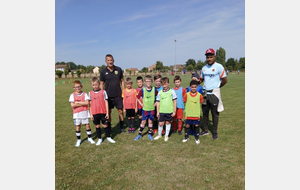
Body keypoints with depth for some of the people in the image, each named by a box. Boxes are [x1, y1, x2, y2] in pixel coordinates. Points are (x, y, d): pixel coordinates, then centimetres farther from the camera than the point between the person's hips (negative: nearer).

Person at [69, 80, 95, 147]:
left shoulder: (84, 94, -1)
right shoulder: (72, 95, -1)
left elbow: (87, 103, -13)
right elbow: (72, 105, -11)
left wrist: (77, 102, -13)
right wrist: (82, 104, -12)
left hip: (85, 112, 0)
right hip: (76, 113, 0)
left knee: (87, 125, 6)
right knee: (78, 126, 8)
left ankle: (89, 138, 22)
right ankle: (78, 140, 23)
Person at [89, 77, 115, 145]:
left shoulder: (103, 92, -4)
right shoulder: (90, 93, 3)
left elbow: (106, 102, -2)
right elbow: (90, 104, 6)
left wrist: (107, 113, -3)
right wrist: (91, 114, 3)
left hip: (103, 112, -2)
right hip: (95, 113, 2)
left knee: (105, 125, 8)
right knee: (97, 126, 12)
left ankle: (108, 137, 24)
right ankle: (99, 139, 26)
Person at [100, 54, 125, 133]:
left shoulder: (119, 69, 0)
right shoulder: (103, 71, -2)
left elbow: (122, 81, 7)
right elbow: (101, 84, 3)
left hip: (118, 95, 0)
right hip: (108, 95, 0)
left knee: (120, 111, 4)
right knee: (108, 112, 9)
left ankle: (122, 127, 20)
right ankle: (109, 127, 25)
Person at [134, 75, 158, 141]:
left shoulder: (154, 90, -5)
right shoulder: (142, 90, -8)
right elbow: (137, 97, 1)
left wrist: (155, 103, 0)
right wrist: (141, 104, -3)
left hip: (152, 109, 1)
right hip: (145, 109, -1)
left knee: (150, 121, 11)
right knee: (143, 121, 5)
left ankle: (150, 134, 26)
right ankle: (139, 134, 19)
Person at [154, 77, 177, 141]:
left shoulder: (172, 91, -5)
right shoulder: (160, 92, 2)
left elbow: (175, 101, -2)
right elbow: (158, 102, 7)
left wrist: (174, 111, -3)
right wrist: (157, 111, 5)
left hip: (169, 111, -1)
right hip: (161, 111, 2)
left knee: (168, 123, 12)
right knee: (160, 123, 7)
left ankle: (166, 135, 29)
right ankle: (159, 135, 29)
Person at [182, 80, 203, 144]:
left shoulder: (199, 95, -5)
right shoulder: (187, 94, -6)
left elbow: (200, 104, 5)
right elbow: (185, 103, 4)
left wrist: (198, 111, 3)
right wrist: (186, 110, -1)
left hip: (196, 114, 0)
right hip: (188, 114, 0)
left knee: (196, 125, 8)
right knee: (187, 125, 8)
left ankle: (197, 138, 27)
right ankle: (186, 137, 28)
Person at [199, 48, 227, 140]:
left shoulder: (219, 67, -9)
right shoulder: (204, 68, 9)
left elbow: (224, 80, -6)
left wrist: (217, 87, 3)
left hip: (214, 93, -5)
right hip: (205, 93, 5)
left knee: (215, 114, 5)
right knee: (205, 113, 13)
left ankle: (215, 132, 19)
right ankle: (205, 130, 28)